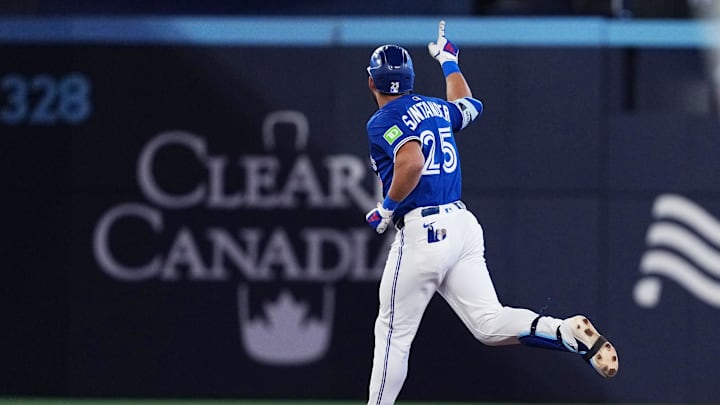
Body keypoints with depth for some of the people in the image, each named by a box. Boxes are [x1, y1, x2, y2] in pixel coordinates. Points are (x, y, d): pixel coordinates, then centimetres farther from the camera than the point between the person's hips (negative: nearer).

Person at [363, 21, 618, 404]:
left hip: (421, 229, -7)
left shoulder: (384, 121, -6)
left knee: (393, 332, 4)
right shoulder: (434, 108, 17)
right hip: (463, 225, 7)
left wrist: (387, 209, -12)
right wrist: (448, 61, 56)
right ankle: (570, 332, -24)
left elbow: (412, 163, -26)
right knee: (490, 324, -2)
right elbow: (467, 105, 41)